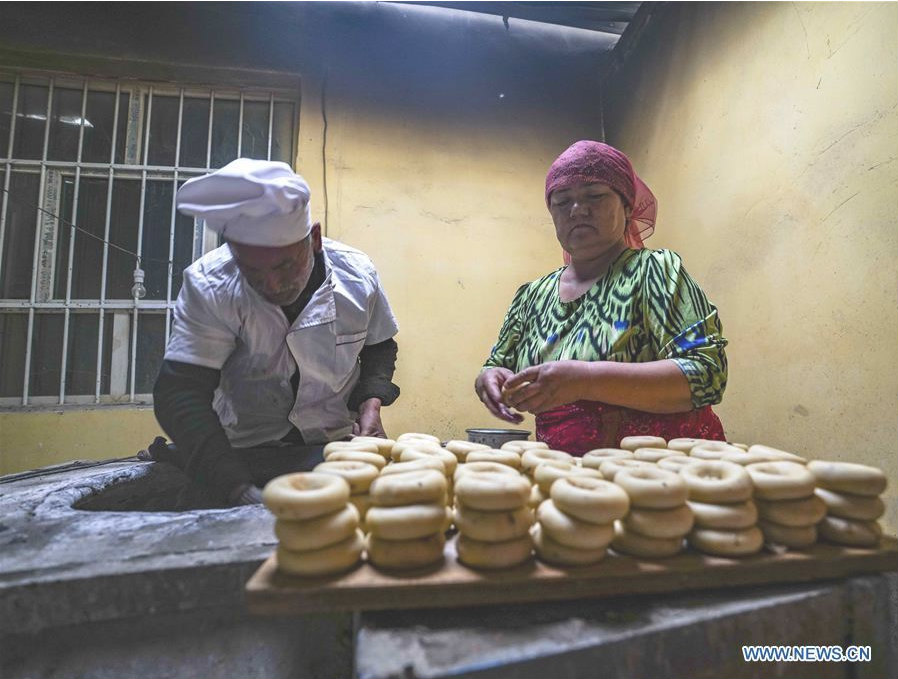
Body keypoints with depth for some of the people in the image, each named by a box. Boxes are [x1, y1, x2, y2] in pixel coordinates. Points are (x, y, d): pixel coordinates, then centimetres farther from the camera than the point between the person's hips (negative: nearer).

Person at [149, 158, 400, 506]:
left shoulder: (357, 274, -11)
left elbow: (379, 347, 7)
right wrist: (240, 489, -34)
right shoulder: (208, 285, -18)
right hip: (241, 453, 0)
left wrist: (371, 402, -13)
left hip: (334, 444, 1)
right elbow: (180, 393, -22)